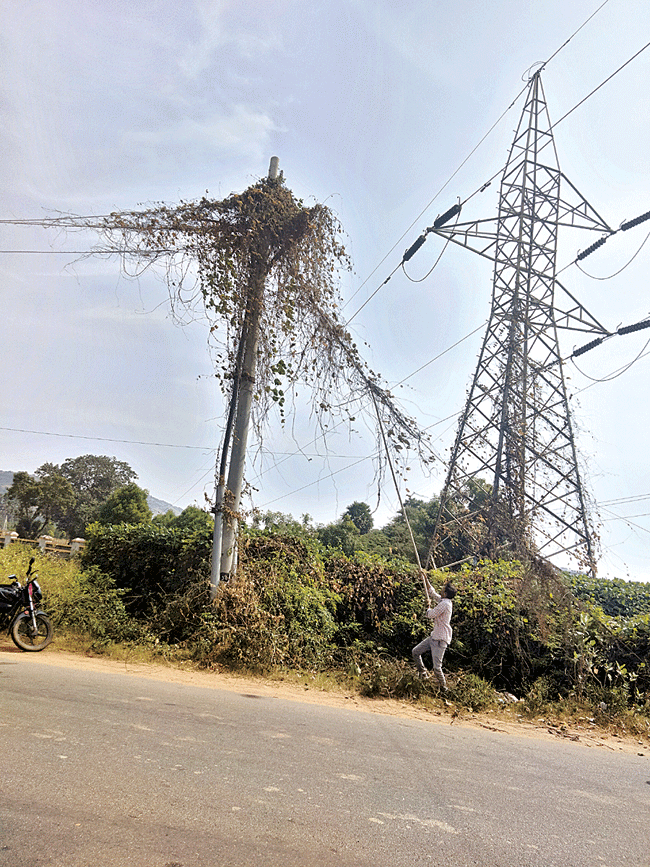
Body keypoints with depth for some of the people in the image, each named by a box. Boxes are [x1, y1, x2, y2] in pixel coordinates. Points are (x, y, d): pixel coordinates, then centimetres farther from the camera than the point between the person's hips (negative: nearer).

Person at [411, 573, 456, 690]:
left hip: (440, 639, -10)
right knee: (415, 651, 13)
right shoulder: (443, 601, 10)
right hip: (434, 636, 10)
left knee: (437, 667, -7)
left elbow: (431, 615, -17)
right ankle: (424, 673, 25)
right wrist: (425, 580, 25)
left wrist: (429, 609, 6)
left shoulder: (445, 604, -20)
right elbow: (432, 593, 26)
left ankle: (443, 687, 11)